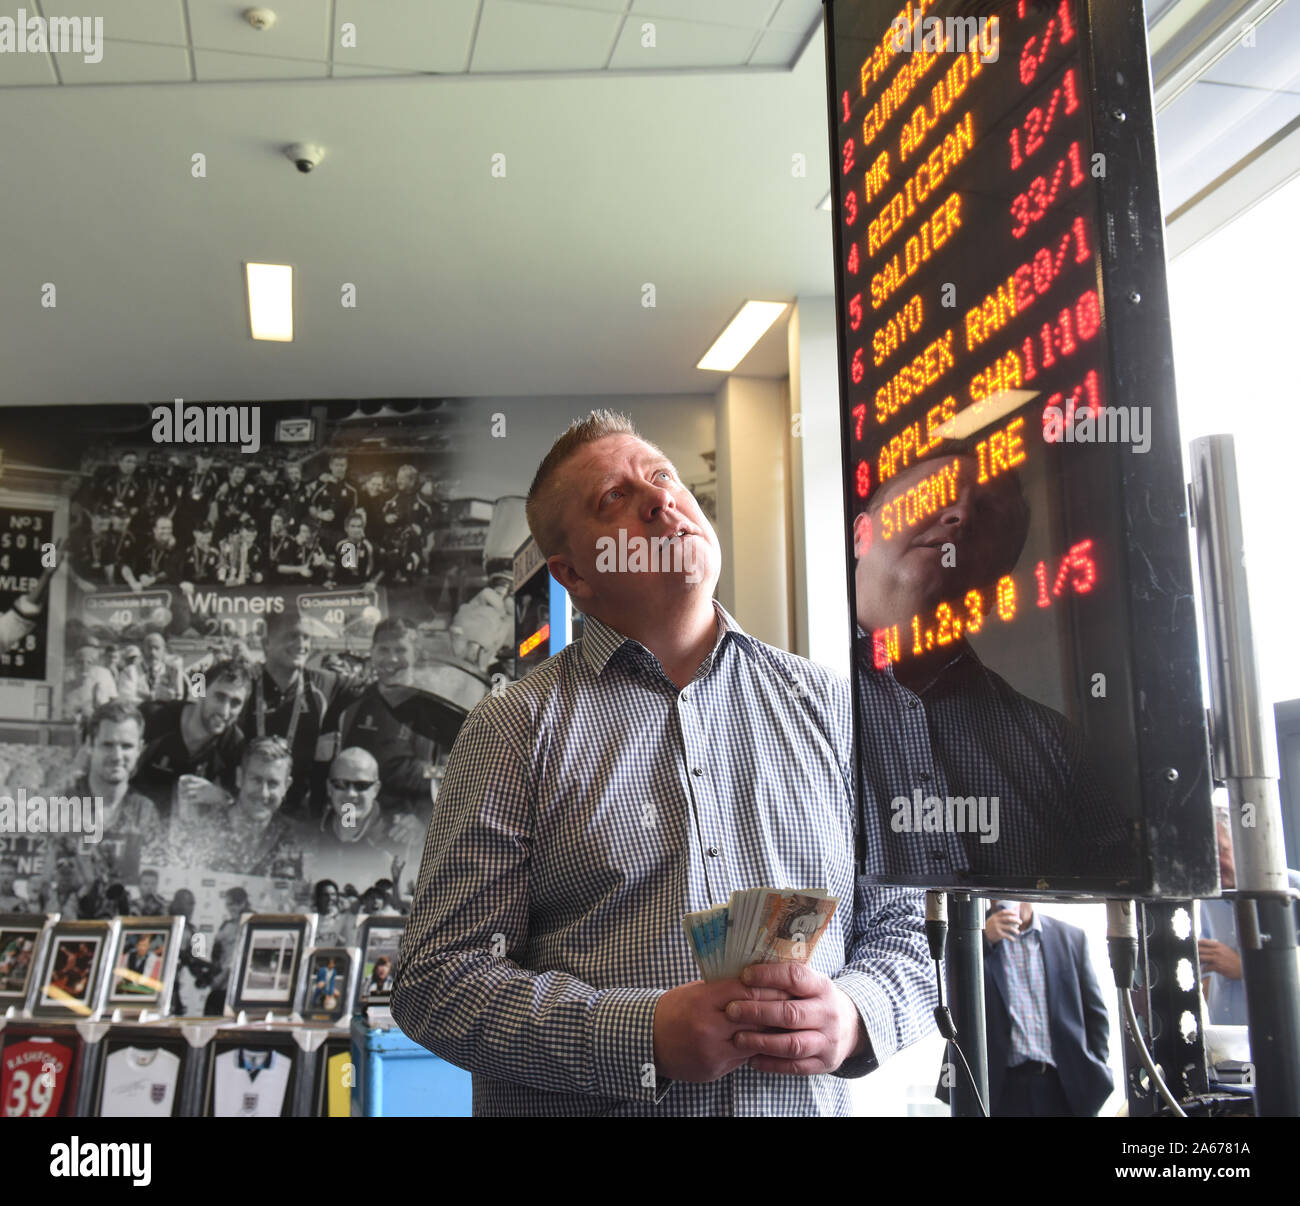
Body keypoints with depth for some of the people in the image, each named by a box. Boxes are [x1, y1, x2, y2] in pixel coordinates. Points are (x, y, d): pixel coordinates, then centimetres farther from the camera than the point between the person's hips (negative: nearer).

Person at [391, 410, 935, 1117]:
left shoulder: (827, 707, 8)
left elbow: (902, 932, 11)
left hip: (806, 1098, 3)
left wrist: (852, 1016, -9)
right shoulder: (514, 729, 0)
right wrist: (647, 1037, -14)